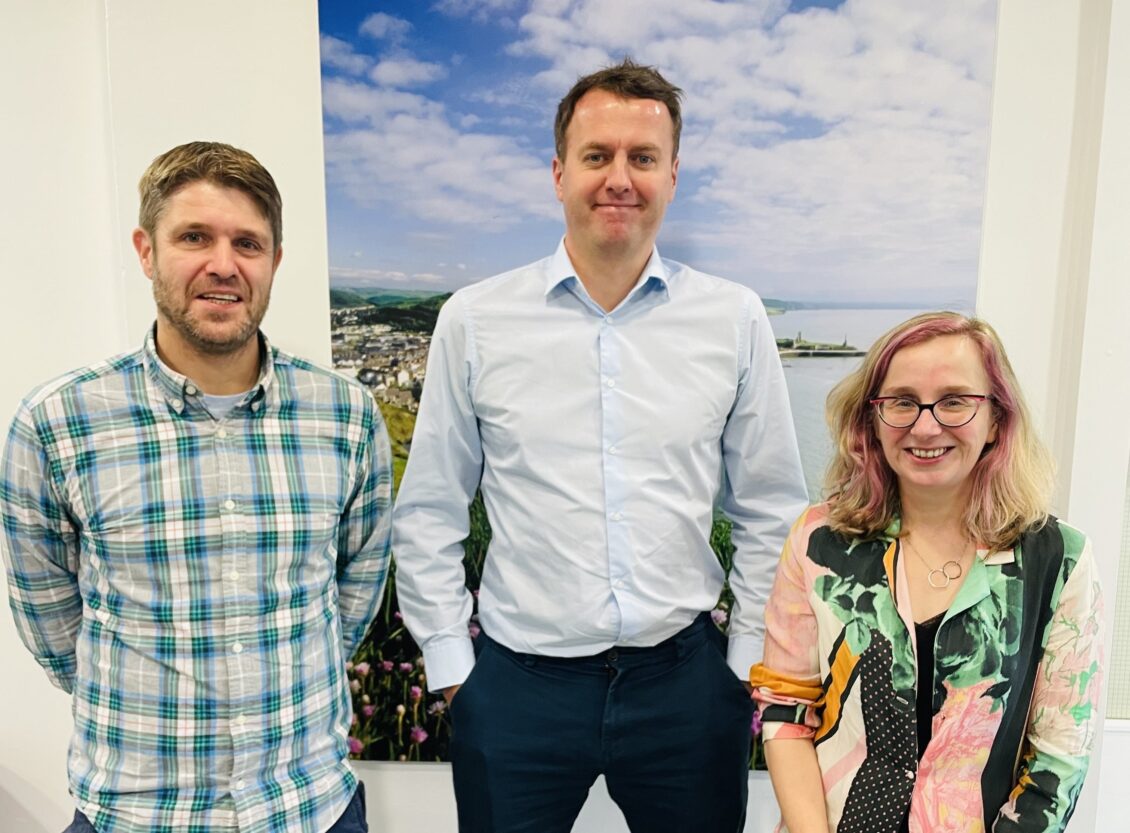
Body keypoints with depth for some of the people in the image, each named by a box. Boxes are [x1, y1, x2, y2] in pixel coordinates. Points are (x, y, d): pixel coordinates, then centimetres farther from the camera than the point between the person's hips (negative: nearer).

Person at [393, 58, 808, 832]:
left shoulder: (735, 319, -3)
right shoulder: (474, 320, -5)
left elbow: (772, 513, 4)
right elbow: (428, 516, 2)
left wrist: (749, 661, 4)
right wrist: (450, 664, 2)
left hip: (684, 677, 1)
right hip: (518, 684, 0)